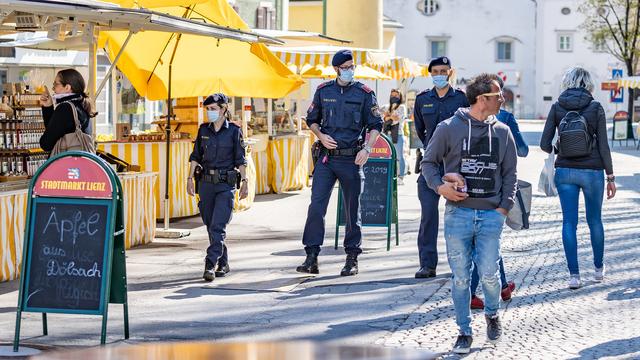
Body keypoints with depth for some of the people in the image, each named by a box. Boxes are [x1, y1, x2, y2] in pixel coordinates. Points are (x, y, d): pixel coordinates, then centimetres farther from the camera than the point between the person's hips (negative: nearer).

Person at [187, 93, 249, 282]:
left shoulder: (234, 131, 0)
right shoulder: (204, 130, 9)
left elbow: (240, 159, 1)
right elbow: (196, 156, 13)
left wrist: (244, 181, -3)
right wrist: (190, 178, 7)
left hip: (226, 183, -4)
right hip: (206, 182, 4)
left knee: (218, 226, -13)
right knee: (210, 226, 8)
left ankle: (210, 265, -18)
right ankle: (223, 263, 21)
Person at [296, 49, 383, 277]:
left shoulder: (364, 93, 2)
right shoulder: (323, 91, 8)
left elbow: (376, 125, 3)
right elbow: (311, 119, 17)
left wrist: (367, 148, -12)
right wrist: (321, 136, -2)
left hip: (351, 158, -1)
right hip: (326, 156, 1)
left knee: (353, 209, 5)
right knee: (316, 205, -8)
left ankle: (352, 258, 14)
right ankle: (311, 257, -6)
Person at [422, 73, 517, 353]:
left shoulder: (502, 132, 9)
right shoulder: (449, 128, 0)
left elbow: (509, 173, 13)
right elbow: (429, 162, 7)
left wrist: (504, 207, 3)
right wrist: (439, 186, -10)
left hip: (491, 215, 2)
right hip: (458, 213, -2)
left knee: (489, 274, -4)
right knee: (460, 277, 2)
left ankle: (492, 314, 26)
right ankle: (464, 331, 16)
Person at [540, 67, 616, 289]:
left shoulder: (557, 107, -1)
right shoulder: (596, 108, -5)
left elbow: (545, 144, -2)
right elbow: (603, 146, -6)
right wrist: (610, 177, 1)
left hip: (565, 170, 1)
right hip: (592, 171, -1)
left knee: (569, 222, 4)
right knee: (595, 220, 16)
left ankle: (574, 275, 0)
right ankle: (599, 268, 28)